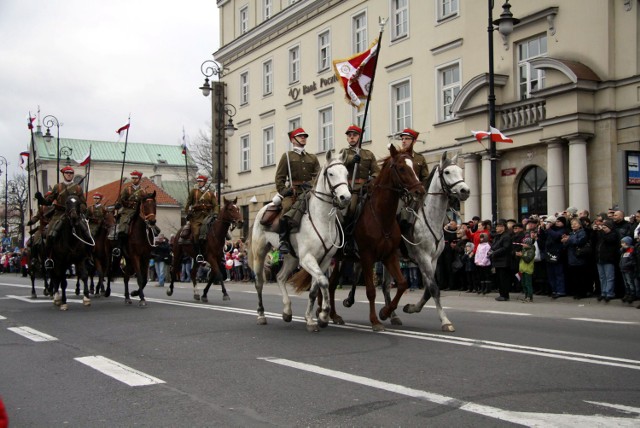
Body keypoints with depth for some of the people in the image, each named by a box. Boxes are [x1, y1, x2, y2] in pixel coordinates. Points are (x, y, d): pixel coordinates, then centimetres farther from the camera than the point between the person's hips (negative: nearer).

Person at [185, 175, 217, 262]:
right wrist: (187, 213, 0)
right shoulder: (193, 191, 12)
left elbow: (215, 204, 11)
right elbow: (188, 203, 12)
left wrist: (215, 213, -6)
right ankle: (198, 254, -15)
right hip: (196, 216, -1)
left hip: (207, 216, 1)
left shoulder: (210, 193, 15)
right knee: (196, 233, -17)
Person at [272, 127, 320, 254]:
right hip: (292, 193, -4)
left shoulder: (313, 158, 23)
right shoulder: (287, 156, 13)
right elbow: (280, 177, 6)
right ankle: (283, 240, -25)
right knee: (287, 208, -33)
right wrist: (284, 191, -9)